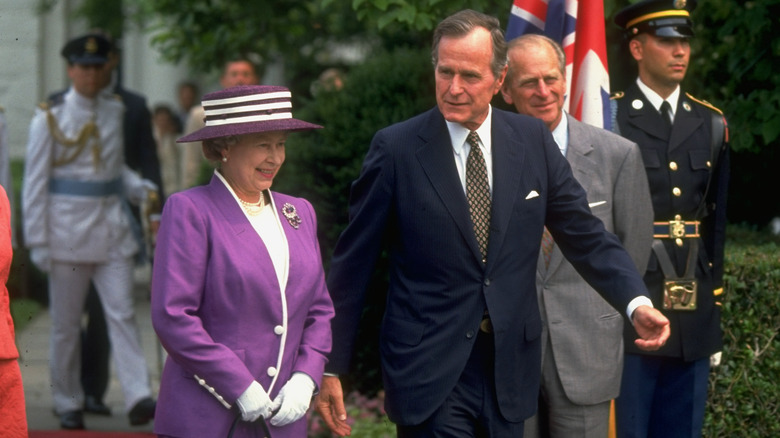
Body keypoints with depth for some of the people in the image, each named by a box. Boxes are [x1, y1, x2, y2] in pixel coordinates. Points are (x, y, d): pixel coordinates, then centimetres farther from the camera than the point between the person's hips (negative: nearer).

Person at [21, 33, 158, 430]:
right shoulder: (49, 118, -3)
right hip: (68, 230, -3)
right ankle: (68, 405, 16)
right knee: (66, 324, 5)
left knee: (122, 314, -6)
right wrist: (37, 240, -7)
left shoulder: (114, 112, 9)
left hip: (112, 229, 3)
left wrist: (139, 187, 0)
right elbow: (35, 182, -3)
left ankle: (138, 397, -14)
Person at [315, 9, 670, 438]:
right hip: (429, 367, -3)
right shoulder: (396, 149, -7)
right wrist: (331, 368, -2)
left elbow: (586, 236, 6)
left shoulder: (534, 140, 2)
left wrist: (636, 302, -11)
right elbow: (352, 262, -3)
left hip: (509, 367, 4)